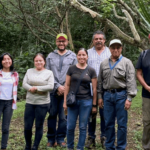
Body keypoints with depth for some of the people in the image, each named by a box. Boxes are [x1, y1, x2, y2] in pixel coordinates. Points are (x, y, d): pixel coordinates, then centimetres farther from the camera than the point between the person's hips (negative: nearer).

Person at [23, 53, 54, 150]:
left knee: (39, 126, 5)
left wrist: (36, 88, -13)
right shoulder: (29, 71, 9)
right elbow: (24, 84, 0)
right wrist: (31, 89, -19)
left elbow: (50, 86, -12)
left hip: (43, 103, -2)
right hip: (30, 102, 3)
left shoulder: (49, 73, 0)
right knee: (27, 126, 4)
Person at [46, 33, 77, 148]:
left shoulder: (72, 56, 7)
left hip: (67, 91, -1)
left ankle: (61, 138, 13)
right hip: (53, 91, 1)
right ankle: (51, 139, 13)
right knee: (52, 115, 3)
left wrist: (65, 87, -6)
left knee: (64, 116, 1)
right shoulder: (50, 56, 11)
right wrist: (58, 86, -6)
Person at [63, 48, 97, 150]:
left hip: (86, 101, -1)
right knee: (70, 126, 4)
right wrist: (65, 101, 2)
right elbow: (67, 85, 5)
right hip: (73, 100, 1)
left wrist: (94, 105, 2)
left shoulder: (91, 71, 1)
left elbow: (94, 88, 3)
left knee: (83, 127, 6)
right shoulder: (71, 69, 3)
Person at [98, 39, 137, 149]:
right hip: (107, 95, 4)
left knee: (122, 123, 1)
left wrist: (129, 98, -12)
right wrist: (100, 96, 11)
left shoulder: (127, 62, 0)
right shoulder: (104, 64, 12)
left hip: (121, 95, -4)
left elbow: (131, 81, -6)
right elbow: (100, 81, 16)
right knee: (108, 123, 9)